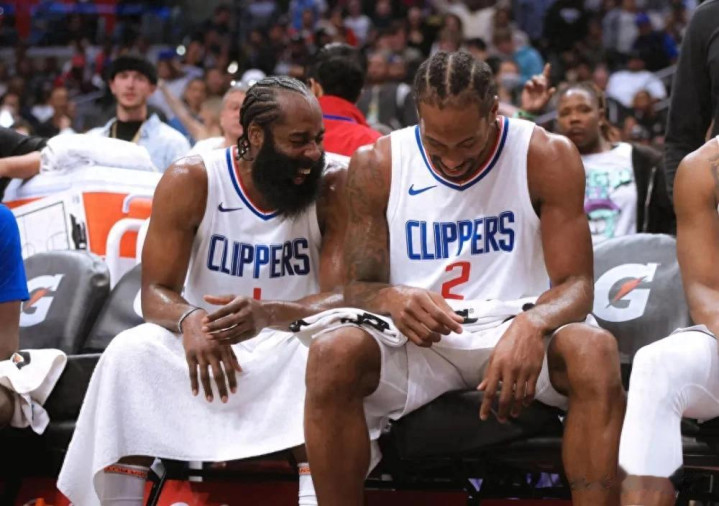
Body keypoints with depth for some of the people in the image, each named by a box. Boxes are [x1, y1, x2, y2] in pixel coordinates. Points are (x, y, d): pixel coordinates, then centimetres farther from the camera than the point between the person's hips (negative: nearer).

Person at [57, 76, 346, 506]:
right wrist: (189, 320, -35)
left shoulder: (334, 187, -9)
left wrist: (268, 315, -39)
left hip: (293, 348, -1)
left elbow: (342, 298, -16)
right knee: (129, 353, -28)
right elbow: (156, 292, -8)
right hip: (205, 346, 1)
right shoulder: (191, 181, -7)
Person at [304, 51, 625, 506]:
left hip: (517, 334, -1)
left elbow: (576, 284, -8)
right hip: (417, 340, 1)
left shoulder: (548, 157, -6)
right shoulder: (377, 165, -2)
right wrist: (393, 299, -25)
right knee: (332, 354, -31)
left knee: (595, 351, -34)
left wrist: (532, 324, -33)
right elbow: (358, 287, 1)